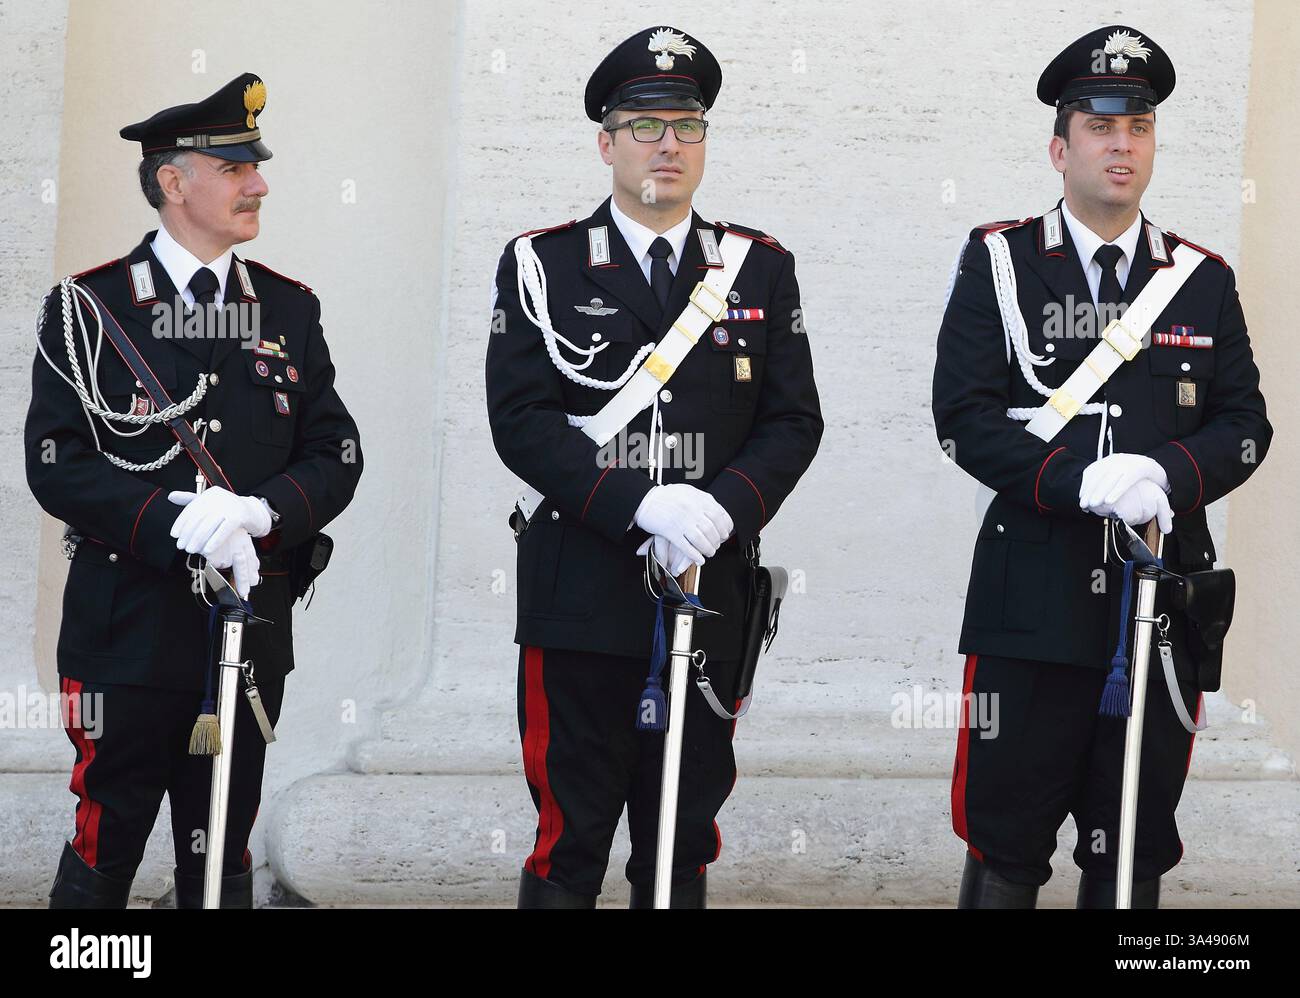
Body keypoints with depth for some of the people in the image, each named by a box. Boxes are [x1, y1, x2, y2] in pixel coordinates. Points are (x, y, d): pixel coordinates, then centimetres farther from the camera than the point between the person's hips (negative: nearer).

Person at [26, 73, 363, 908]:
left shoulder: (291, 311, 10)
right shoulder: (88, 309, -2)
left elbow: (337, 457, 6)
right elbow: (57, 466, -9)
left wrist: (259, 513, -14)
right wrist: (179, 525, -21)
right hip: (129, 627, -3)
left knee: (223, 862, 10)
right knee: (103, 855, 0)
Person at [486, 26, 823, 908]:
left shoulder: (761, 270, 10)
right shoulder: (542, 266, 3)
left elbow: (794, 422, 5)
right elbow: (521, 420, -6)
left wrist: (720, 506, -14)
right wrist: (639, 506, -18)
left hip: (711, 597, 3)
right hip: (581, 599, -2)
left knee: (683, 846, 9)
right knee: (568, 842, -2)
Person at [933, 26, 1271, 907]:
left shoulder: (1204, 281, 11)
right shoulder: (1000, 263, 3)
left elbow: (1245, 425, 7)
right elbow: (964, 414, -6)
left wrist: (1170, 476, -14)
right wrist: (1078, 482, -20)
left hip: (1163, 602, 3)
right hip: (1034, 599, -2)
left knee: (1134, 851, 8)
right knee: (1006, 842, 1)